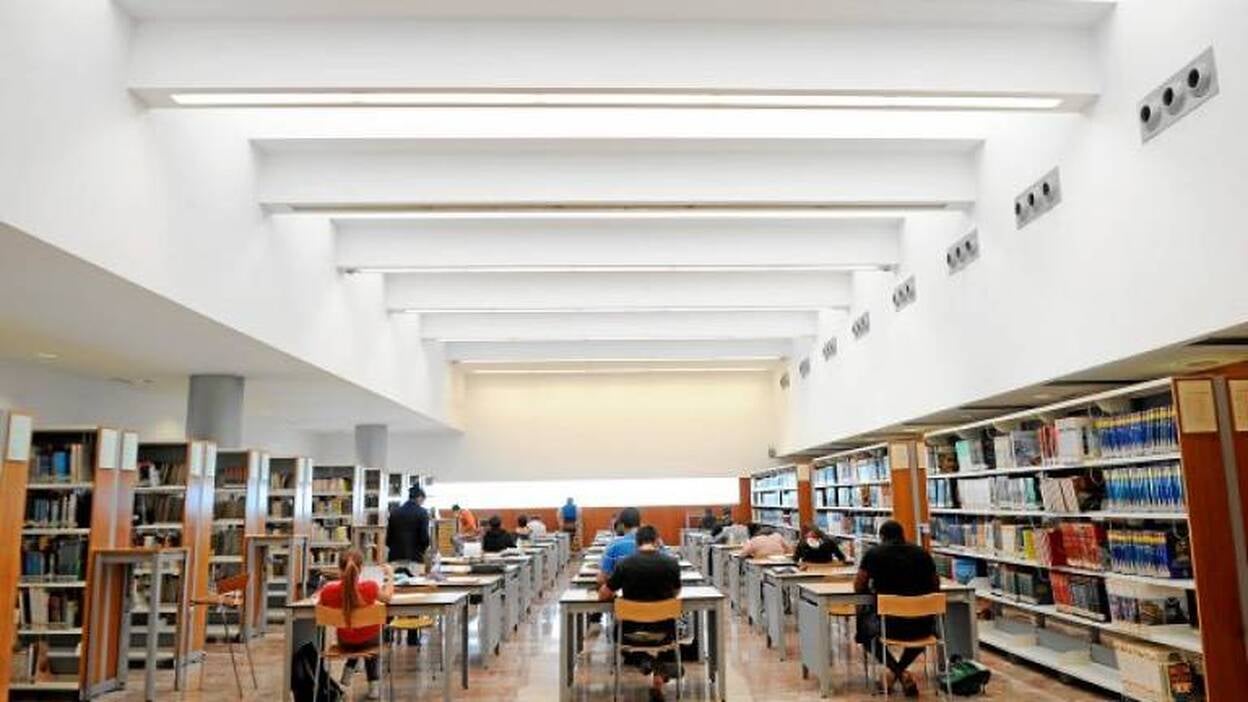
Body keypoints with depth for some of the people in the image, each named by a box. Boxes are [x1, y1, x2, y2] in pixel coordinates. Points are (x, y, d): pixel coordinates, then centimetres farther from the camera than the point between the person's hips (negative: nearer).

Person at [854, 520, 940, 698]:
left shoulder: (873, 553, -2)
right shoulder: (922, 553, 5)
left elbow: (858, 587, 6)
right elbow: (936, 586, 17)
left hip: (890, 625, -3)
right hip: (921, 626, 3)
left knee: (863, 620, 28)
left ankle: (896, 671, 11)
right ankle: (900, 670, 30)